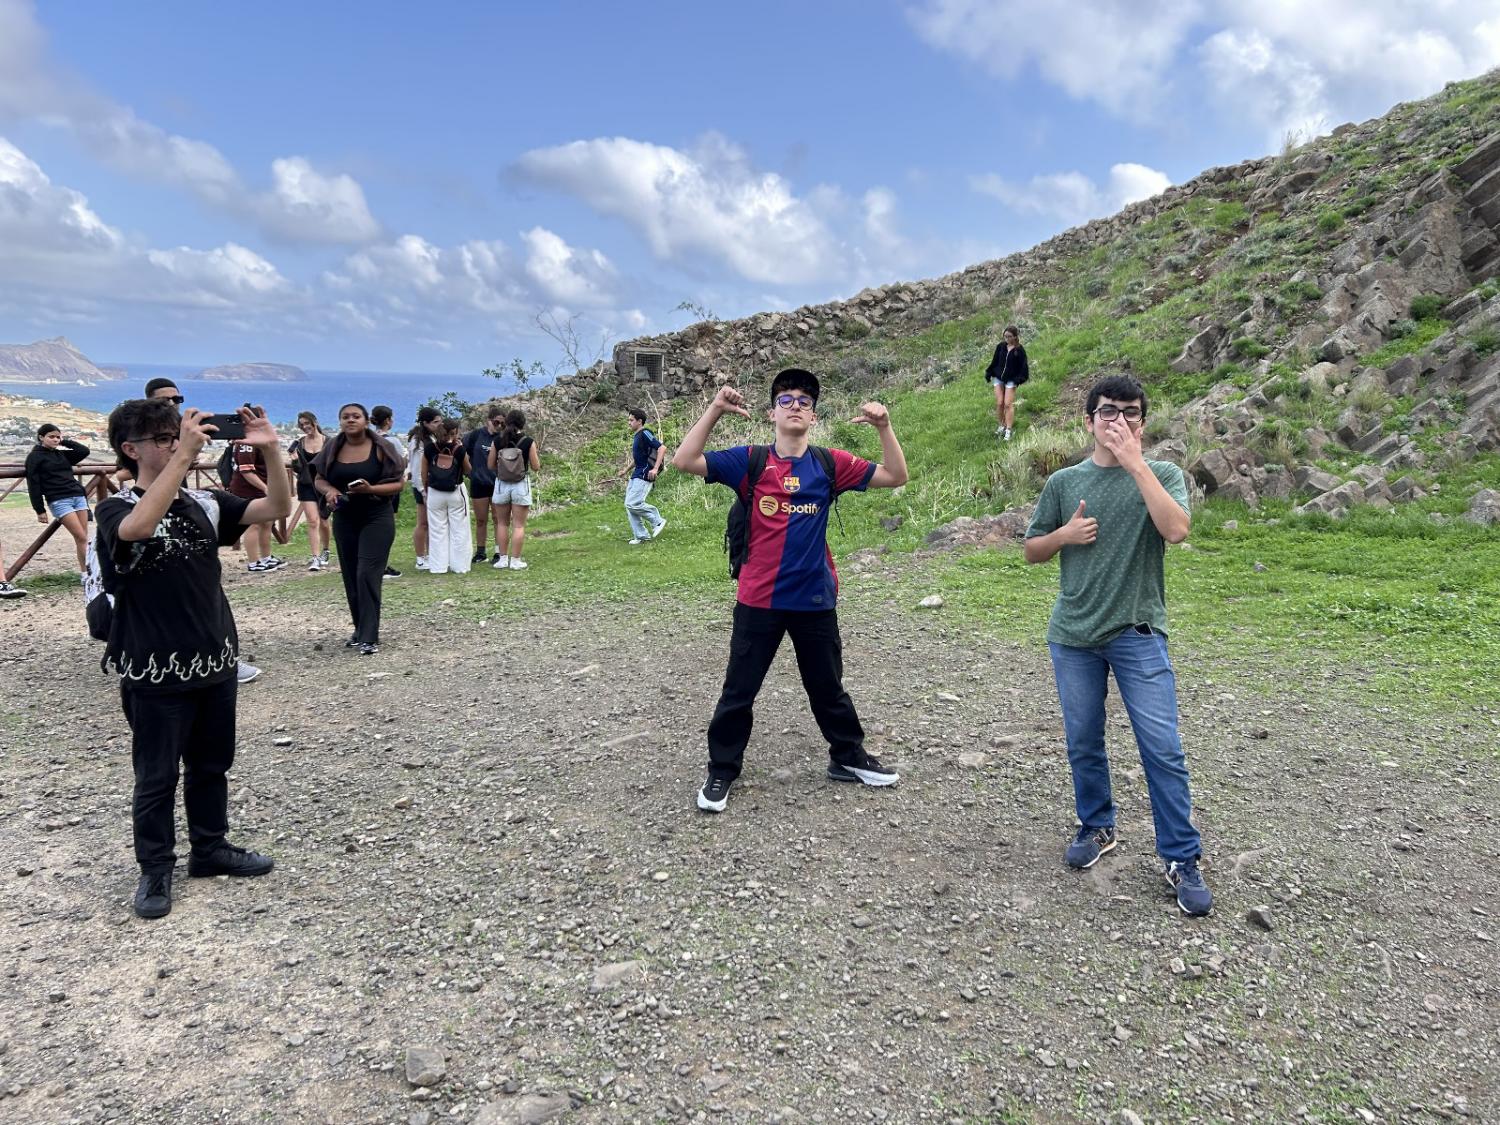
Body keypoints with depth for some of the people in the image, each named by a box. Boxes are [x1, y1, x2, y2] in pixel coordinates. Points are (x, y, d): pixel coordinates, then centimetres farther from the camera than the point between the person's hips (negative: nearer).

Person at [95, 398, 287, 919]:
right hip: (157, 673, -5)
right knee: (156, 777, 8)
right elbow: (138, 528, -35)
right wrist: (184, 456, -37)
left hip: (215, 662, 5)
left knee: (212, 764, 19)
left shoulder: (205, 503, 3)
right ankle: (155, 870, 24)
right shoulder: (117, 510, -11)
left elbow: (278, 508, -5)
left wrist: (270, 449, -20)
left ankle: (210, 848, 35)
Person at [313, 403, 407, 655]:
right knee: (351, 577, 10)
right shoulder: (333, 448, 4)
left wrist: (371, 489, -22)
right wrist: (329, 490, -13)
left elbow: (398, 484, -6)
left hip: (377, 519, -5)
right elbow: (319, 479, 10)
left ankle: (370, 637, -9)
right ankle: (361, 630, 25)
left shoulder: (380, 448, -6)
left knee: (367, 575, -12)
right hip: (344, 520, 5)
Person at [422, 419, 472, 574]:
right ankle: (460, 565, 9)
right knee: (458, 529, 7)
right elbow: (467, 470, 7)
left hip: (435, 493, 1)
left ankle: (438, 566, 9)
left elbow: (424, 473, 2)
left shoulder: (429, 447, -3)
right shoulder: (459, 449, -8)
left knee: (437, 530, 8)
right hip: (456, 492, -1)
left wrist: (425, 491, 14)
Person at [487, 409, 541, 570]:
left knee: (502, 523, 14)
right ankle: (515, 561, 5)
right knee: (519, 525, 4)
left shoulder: (497, 441, -4)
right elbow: (536, 467, -4)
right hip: (521, 486, -2)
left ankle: (503, 559, 16)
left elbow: (491, 466, 2)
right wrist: (535, 454, 12)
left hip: (501, 485, 2)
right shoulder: (528, 442, -9)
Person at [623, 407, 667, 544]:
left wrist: (655, 468, -27)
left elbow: (662, 448, -22)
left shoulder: (645, 434, -12)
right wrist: (626, 470, 25)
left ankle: (658, 522, 0)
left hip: (644, 476, -10)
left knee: (633, 504, -17)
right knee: (629, 505, 6)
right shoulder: (636, 436, 16)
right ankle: (640, 536, 12)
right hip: (636, 475, 10)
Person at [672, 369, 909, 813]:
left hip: (815, 600, 2)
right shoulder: (750, 460, -4)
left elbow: (896, 476, 1)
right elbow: (684, 461, -12)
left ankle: (849, 758, 38)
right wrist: (715, 409, -19)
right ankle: (721, 773, 25)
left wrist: (883, 426, -13)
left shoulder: (829, 463, 1)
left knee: (828, 688, 19)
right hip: (759, 600, -1)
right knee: (738, 692, 8)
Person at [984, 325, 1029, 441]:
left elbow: (1023, 366, -4)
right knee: (999, 403, 0)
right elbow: (994, 362, 10)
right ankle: (1000, 426, 14)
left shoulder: (1019, 350, -7)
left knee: (1008, 404, -7)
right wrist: (989, 374, 6)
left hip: (1011, 380, -3)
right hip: (998, 378, 3)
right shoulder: (1000, 346, 2)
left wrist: (1018, 379, -14)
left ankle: (1008, 430, -5)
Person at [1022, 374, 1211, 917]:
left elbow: (1176, 530, -20)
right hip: (1073, 635, 2)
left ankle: (1181, 859, 9)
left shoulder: (1161, 475, 0)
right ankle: (1097, 827, 33)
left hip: (1138, 634, -2)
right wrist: (1065, 534, -9)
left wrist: (1136, 463, -20)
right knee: (1083, 744, 13)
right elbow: (1032, 551, 12)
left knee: (1163, 750, -3)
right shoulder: (1064, 482, 5)